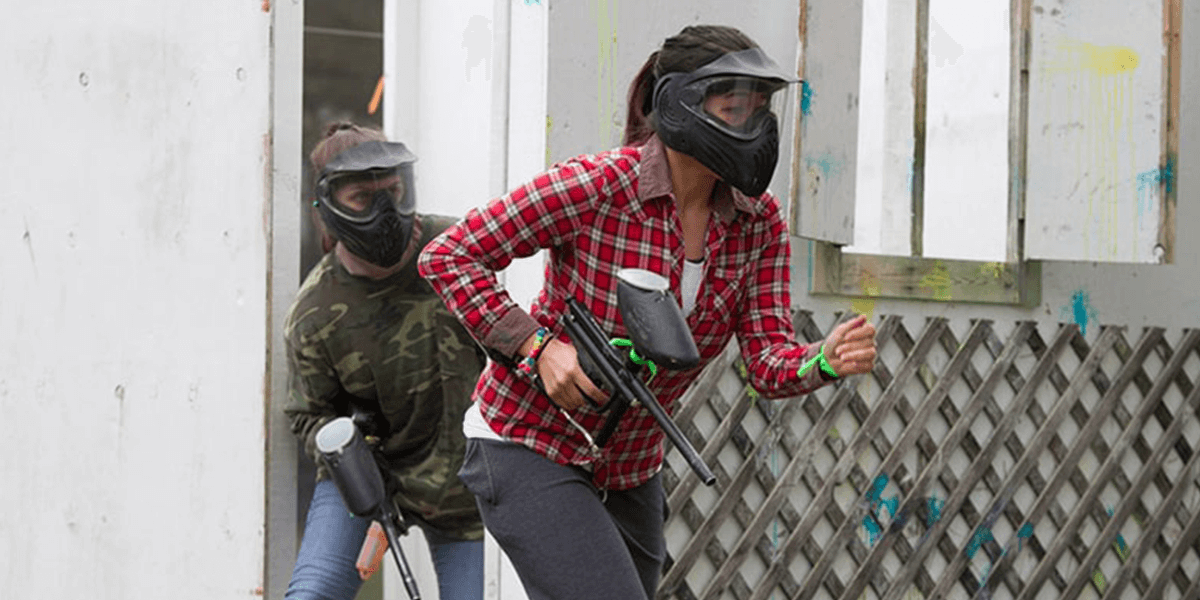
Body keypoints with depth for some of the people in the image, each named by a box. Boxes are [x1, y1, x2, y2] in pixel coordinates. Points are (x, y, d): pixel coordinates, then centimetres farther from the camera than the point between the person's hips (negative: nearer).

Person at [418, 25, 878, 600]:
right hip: (527, 448, -7)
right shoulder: (595, 185, -22)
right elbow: (447, 256, -16)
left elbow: (769, 362, -9)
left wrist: (825, 360, -31)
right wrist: (538, 346, -24)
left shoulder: (760, 224, -5)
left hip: (630, 467, 7)